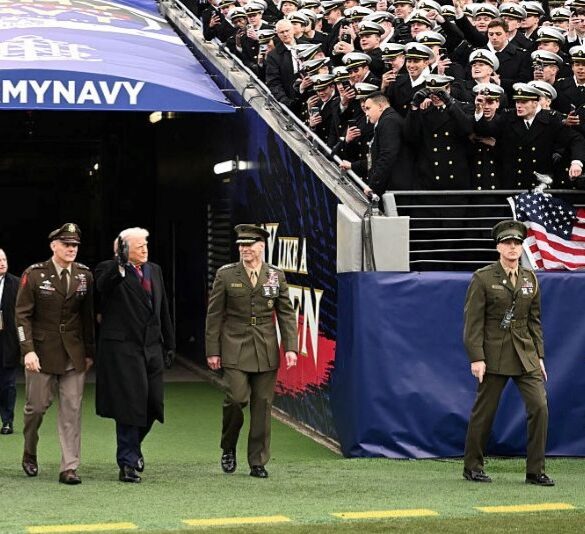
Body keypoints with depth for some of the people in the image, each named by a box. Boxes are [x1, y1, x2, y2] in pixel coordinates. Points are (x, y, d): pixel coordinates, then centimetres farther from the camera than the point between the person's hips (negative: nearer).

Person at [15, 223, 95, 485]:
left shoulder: (84, 275, 4)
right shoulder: (34, 274, -5)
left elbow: (88, 316, 10)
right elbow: (22, 314, -6)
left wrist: (89, 352, 9)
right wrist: (28, 350, -15)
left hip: (74, 353, 2)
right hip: (42, 352, -2)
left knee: (72, 410, -2)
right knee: (37, 405, 6)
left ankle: (69, 468, 0)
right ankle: (29, 453, 31)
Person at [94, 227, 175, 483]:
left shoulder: (154, 270, 14)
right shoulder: (110, 270, -6)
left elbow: (163, 309, 17)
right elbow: (103, 285, -30)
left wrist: (168, 345, 16)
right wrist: (120, 263, -44)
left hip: (152, 347, 6)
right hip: (122, 348, -6)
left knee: (153, 404, 9)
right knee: (129, 404, -5)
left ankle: (132, 446, 35)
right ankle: (128, 464, 4)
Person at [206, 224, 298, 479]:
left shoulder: (276, 276, 7)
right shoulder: (225, 275, 2)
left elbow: (286, 313, 8)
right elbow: (214, 315, 3)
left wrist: (291, 347, -2)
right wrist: (212, 351, -2)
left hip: (266, 351, 2)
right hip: (235, 349, -2)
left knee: (262, 405, 2)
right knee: (236, 398, -14)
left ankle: (258, 462, 10)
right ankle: (229, 448, 11)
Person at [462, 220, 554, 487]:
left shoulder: (530, 279, 10)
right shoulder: (482, 278, -4)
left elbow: (534, 321, 15)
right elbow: (473, 321, -8)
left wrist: (539, 355, 9)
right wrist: (476, 358, -14)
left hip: (525, 355, 4)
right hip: (494, 355, -4)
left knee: (539, 407, -8)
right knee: (484, 412, 3)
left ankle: (535, 471, -1)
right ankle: (472, 467, 20)